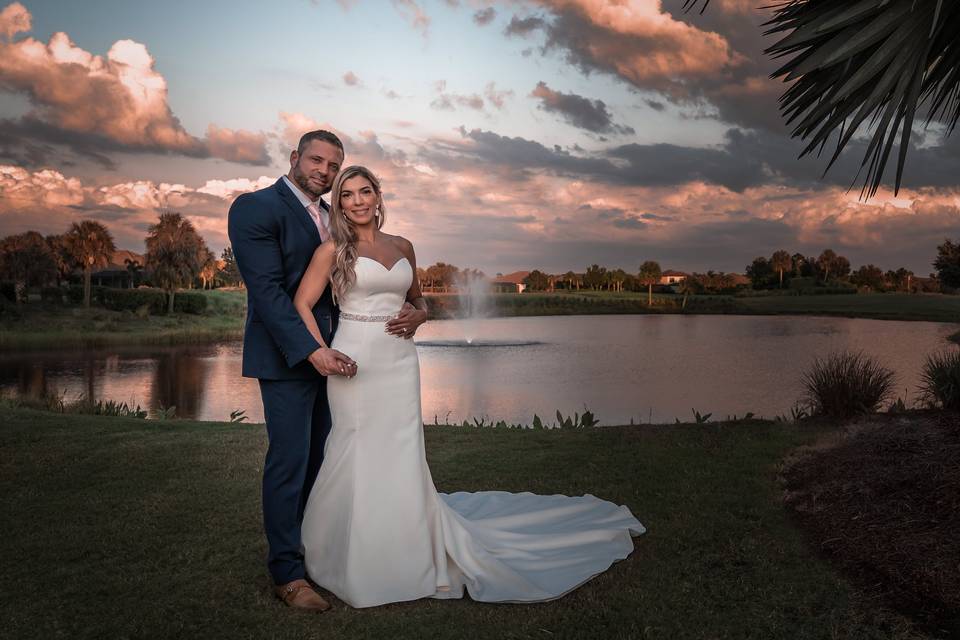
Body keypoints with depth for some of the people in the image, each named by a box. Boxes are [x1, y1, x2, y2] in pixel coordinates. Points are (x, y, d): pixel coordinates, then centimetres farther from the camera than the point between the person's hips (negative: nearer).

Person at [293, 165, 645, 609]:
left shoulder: (402, 247, 12)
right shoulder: (333, 250, 0)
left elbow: (417, 298, 24)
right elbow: (301, 305, -4)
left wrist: (419, 315, 1)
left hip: (400, 362, 3)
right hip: (355, 363, -3)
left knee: (401, 457, 6)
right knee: (356, 455, 1)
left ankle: (406, 558, 25)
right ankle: (353, 559, 20)